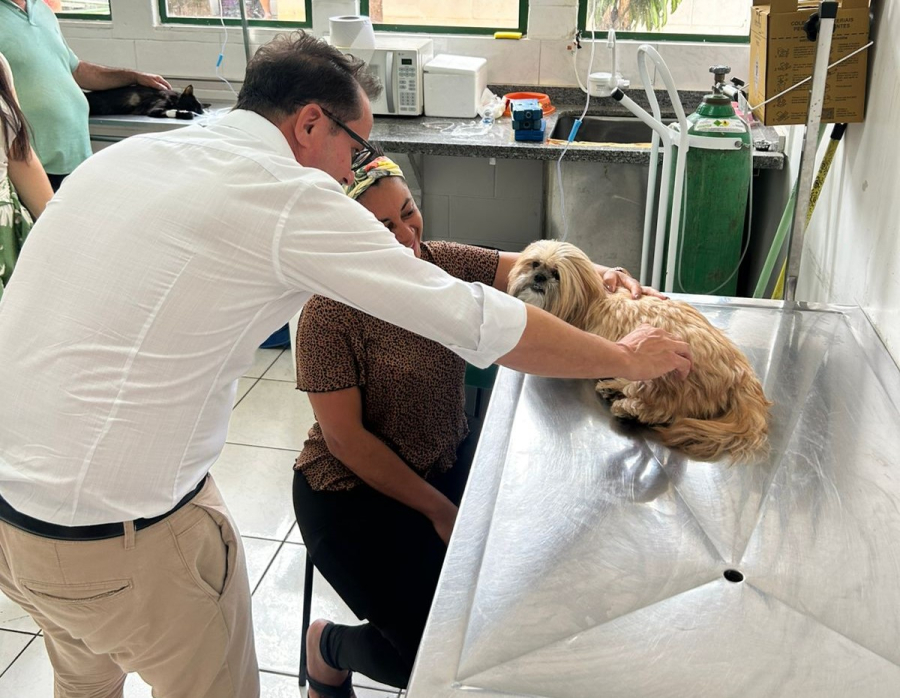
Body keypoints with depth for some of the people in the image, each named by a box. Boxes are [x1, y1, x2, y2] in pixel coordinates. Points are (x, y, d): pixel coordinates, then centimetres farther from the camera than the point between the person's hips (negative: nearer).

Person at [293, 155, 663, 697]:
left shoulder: (439, 262, -5)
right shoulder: (328, 315, -20)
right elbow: (345, 438, -19)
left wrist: (602, 274, -30)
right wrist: (438, 509, -15)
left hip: (449, 459, 6)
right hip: (357, 490, -5)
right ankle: (328, 648, 20)